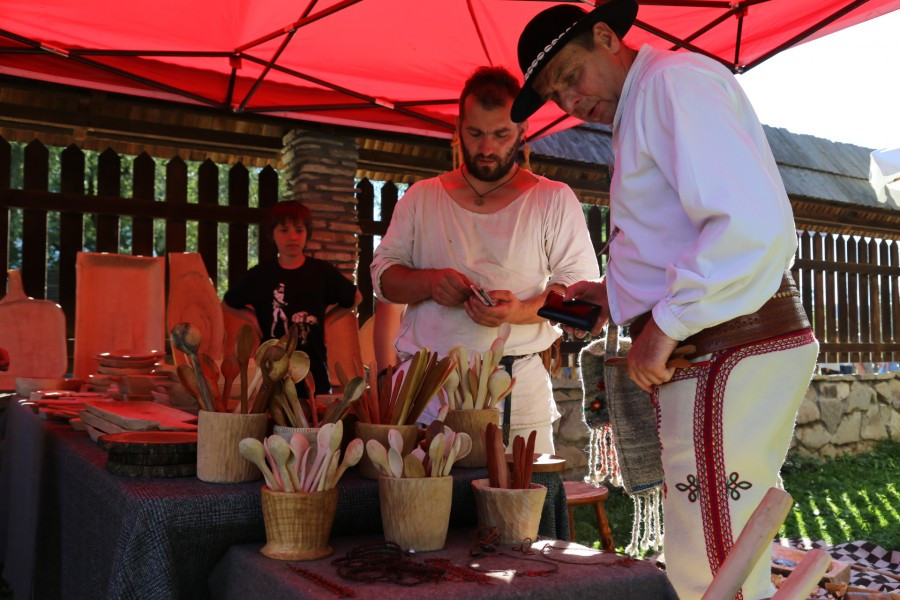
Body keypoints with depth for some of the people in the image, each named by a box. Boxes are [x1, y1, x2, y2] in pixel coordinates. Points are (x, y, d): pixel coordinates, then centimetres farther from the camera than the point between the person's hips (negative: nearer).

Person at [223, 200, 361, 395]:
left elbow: (354, 298, 15)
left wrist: (325, 319, 5)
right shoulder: (260, 275, 2)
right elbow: (228, 304, 17)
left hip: (314, 369, 0)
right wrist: (255, 320, 2)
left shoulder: (322, 271, 1)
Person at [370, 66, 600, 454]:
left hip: (518, 386, -1)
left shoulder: (555, 200, 7)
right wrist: (428, 282, -9)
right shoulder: (421, 197, 15)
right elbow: (382, 275, 13)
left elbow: (583, 286, 1)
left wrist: (522, 311, -17)